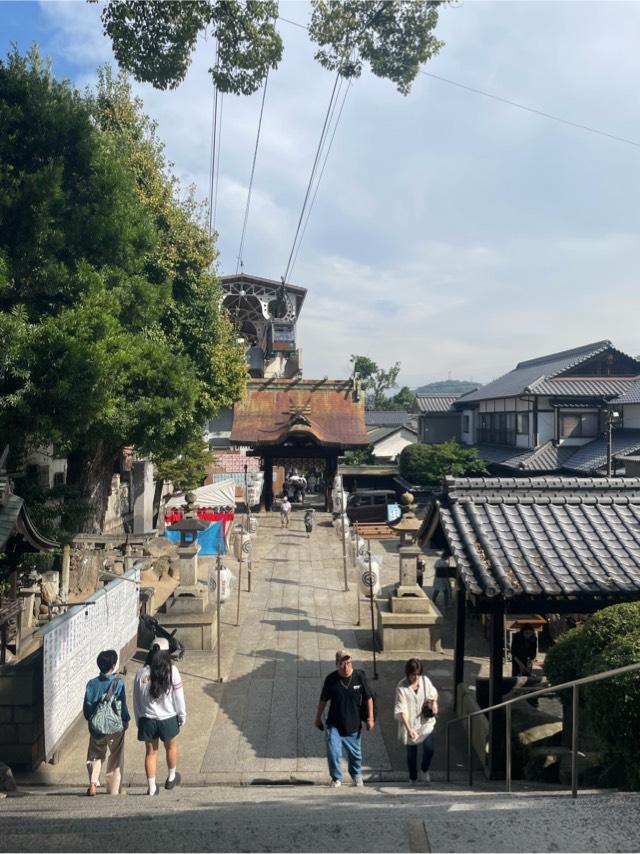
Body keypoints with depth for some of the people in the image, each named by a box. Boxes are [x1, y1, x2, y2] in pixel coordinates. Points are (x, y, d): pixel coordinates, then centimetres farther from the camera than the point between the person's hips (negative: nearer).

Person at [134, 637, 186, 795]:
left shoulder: (141, 673, -6)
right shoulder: (171, 671, -12)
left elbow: (136, 700, 1)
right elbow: (178, 696, -7)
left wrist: (138, 720, 13)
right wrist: (182, 716, 5)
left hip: (147, 719, 1)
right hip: (168, 718, -1)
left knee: (150, 752, 15)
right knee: (171, 747, 22)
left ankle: (152, 787, 19)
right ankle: (171, 778, 38)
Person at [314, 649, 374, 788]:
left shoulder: (359, 676, -10)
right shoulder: (331, 679, -10)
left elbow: (368, 698, 1)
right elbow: (323, 700, 4)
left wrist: (370, 717, -1)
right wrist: (318, 718, 10)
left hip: (353, 724, 1)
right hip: (334, 725, -1)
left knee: (355, 753, 15)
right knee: (333, 753, -12)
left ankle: (357, 776, 43)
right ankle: (336, 778, 11)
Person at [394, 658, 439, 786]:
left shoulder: (425, 680, -8)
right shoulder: (401, 687, -20)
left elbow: (433, 694, 12)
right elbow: (401, 710, -22)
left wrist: (434, 703, -10)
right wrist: (409, 729, -30)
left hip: (426, 722, 2)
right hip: (410, 724, -2)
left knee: (429, 749, -5)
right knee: (411, 753, 10)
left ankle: (424, 769, 28)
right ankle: (413, 778, 35)